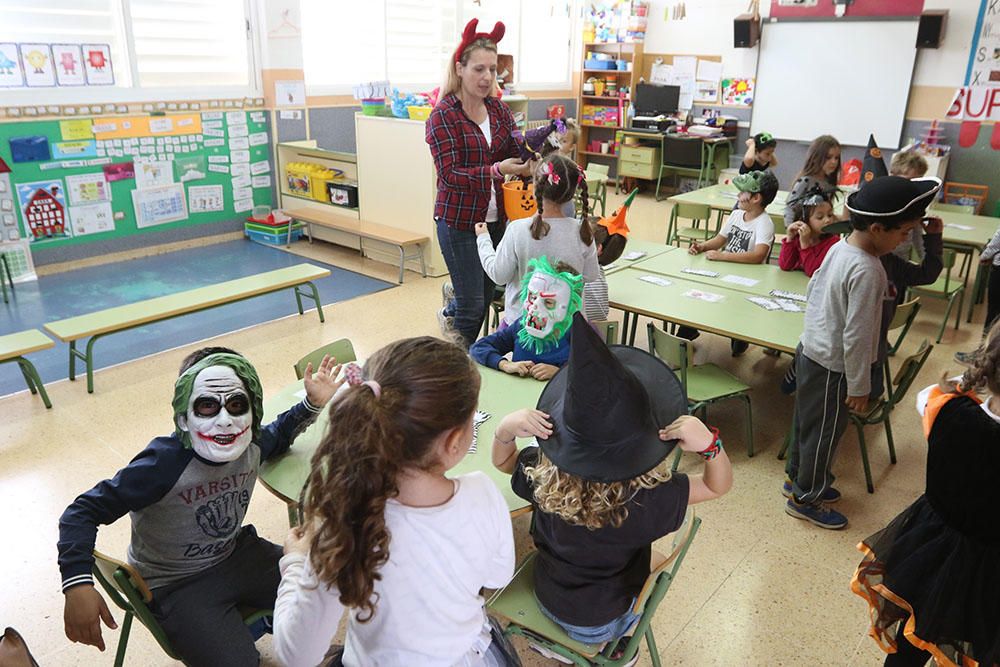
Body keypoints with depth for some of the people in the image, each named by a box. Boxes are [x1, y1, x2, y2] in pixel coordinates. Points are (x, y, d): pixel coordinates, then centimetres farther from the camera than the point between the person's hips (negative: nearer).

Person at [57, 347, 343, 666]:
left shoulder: (251, 444, -13)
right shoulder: (164, 464, -30)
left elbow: (278, 437, 14)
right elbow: (84, 512, -24)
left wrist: (312, 404, -1)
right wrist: (78, 585, -37)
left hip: (237, 553, 6)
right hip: (177, 585, -5)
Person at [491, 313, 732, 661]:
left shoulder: (543, 476, -28)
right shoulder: (649, 498, -35)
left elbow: (503, 462, -5)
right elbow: (718, 485, -18)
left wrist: (504, 431, -28)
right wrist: (710, 444, -39)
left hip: (546, 598, 2)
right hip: (602, 622, -2)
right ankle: (617, 646, 33)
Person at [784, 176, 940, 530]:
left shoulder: (839, 248, -1)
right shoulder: (867, 271, -27)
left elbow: (812, 289, 13)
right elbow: (856, 337, -25)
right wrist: (859, 387, -15)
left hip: (810, 351, 9)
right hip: (831, 367, -9)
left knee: (807, 423, 24)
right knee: (824, 433, 9)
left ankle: (798, 477, 42)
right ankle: (806, 498, 26)